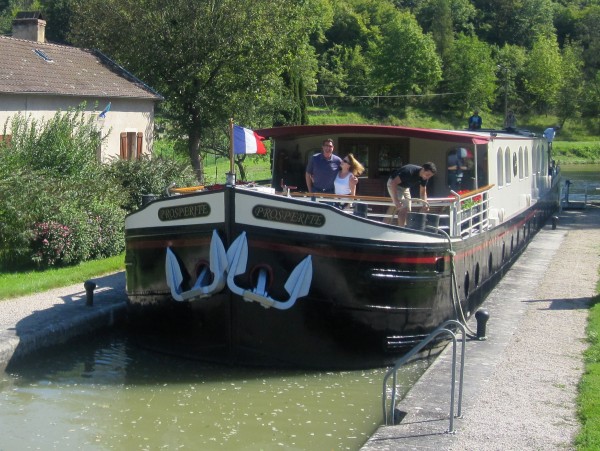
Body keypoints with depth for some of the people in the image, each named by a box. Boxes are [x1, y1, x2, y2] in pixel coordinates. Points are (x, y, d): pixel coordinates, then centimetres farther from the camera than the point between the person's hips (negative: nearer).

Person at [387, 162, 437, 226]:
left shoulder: (424, 177, -12)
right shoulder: (410, 171, -35)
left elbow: (423, 191, 3)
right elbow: (393, 183, -34)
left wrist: (425, 203, -16)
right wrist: (396, 200, -39)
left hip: (405, 187, 8)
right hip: (394, 184, -8)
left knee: (407, 211, 3)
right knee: (403, 209, -19)